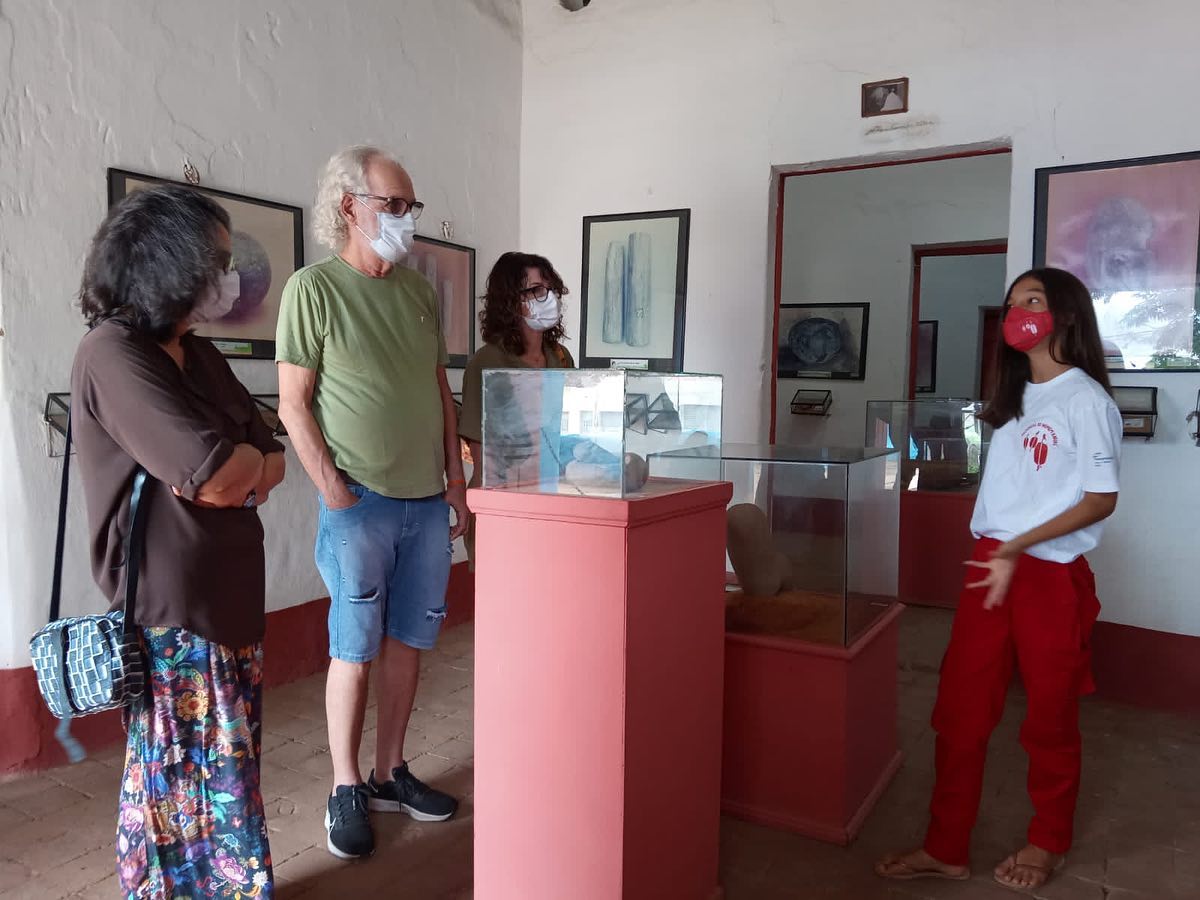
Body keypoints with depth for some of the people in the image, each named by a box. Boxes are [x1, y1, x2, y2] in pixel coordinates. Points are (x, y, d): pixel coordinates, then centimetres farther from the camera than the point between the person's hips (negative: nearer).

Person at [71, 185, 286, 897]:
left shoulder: (201, 357, 11)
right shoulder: (113, 356, -15)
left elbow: (272, 465, 9)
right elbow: (215, 470, -25)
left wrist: (233, 472, -11)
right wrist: (248, 456, -4)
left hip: (229, 597, 8)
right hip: (169, 608, -8)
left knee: (230, 772, 18)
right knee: (193, 784, 5)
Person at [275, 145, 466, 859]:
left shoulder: (420, 291, 12)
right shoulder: (313, 288, -5)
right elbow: (293, 403, -7)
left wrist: (455, 478, 10)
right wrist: (334, 490, -12)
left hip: (427, 501, 5)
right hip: (360, 502, -5)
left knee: (407, 642, 12)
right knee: (355, 650, 4)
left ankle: (391, 773, 27)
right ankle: (347, 789, 21)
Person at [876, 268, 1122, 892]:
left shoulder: (1086, 399, -9)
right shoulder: (1013, 396, 15)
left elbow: (1101, 499, -12)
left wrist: (1019, 547, -19)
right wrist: (995, 553, 8)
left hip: (1052, 575, -6)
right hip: (990, 565, 6)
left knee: (1049, 717, 11)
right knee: (959, 710, 7)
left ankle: (1048, 842, 32)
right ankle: (944, 848, 18)